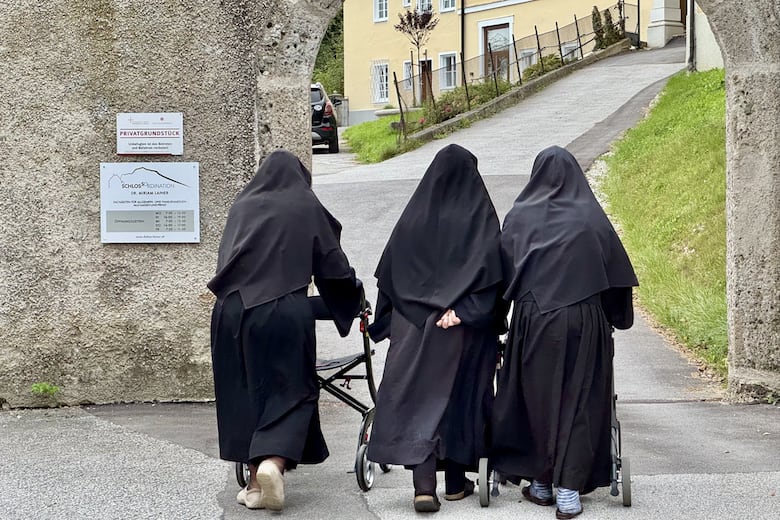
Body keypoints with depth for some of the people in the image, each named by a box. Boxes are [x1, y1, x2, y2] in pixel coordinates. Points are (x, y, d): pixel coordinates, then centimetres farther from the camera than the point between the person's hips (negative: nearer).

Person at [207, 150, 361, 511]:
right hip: (285, 311, -3)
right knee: (290, 390, 4)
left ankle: (255, 481, 11)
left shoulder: (242, 205, 13)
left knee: (244, 393, 9)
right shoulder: (307, 207, 6)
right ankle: (273, 462, -17)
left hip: (233, 309, 3)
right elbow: (333, 264, 7)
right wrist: (355, 295, 25)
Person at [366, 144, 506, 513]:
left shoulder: (416, 213, 2)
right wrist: (463, 310, -17)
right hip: (464, 330, -1)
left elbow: (389, 270, 3)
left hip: (414, 324, 1)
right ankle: (455, 482, 20)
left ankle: (424, 486, -12)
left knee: (418, 400, 0)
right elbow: (491, 267, -15)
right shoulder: (481, 213, -3)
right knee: (460, 397, 12)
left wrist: (387, 322, 9)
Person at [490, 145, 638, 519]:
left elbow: (504, 272, 5)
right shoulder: (591, 218, 0)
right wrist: (618, 317, 17)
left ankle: (541, 483, 21)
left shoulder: (519, 217, 2)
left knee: (537, 399, 13)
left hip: (533, 320, 1)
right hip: (584, 321, 0)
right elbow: (616, 271, 4)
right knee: (578, 402, 5)